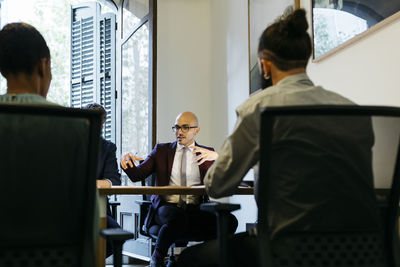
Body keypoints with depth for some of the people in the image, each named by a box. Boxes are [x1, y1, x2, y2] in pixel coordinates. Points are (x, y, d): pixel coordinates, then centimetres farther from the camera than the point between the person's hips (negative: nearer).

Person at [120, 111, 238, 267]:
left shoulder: (207, 154, 15)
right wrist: (127, 162, -15)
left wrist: (218, 157, -16)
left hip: (195, 210, 2)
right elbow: (137, 175, 8)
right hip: (166, 206, -1)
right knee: (177, 218, -38)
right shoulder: (161, 150, 16)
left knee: (229, 221, -26)